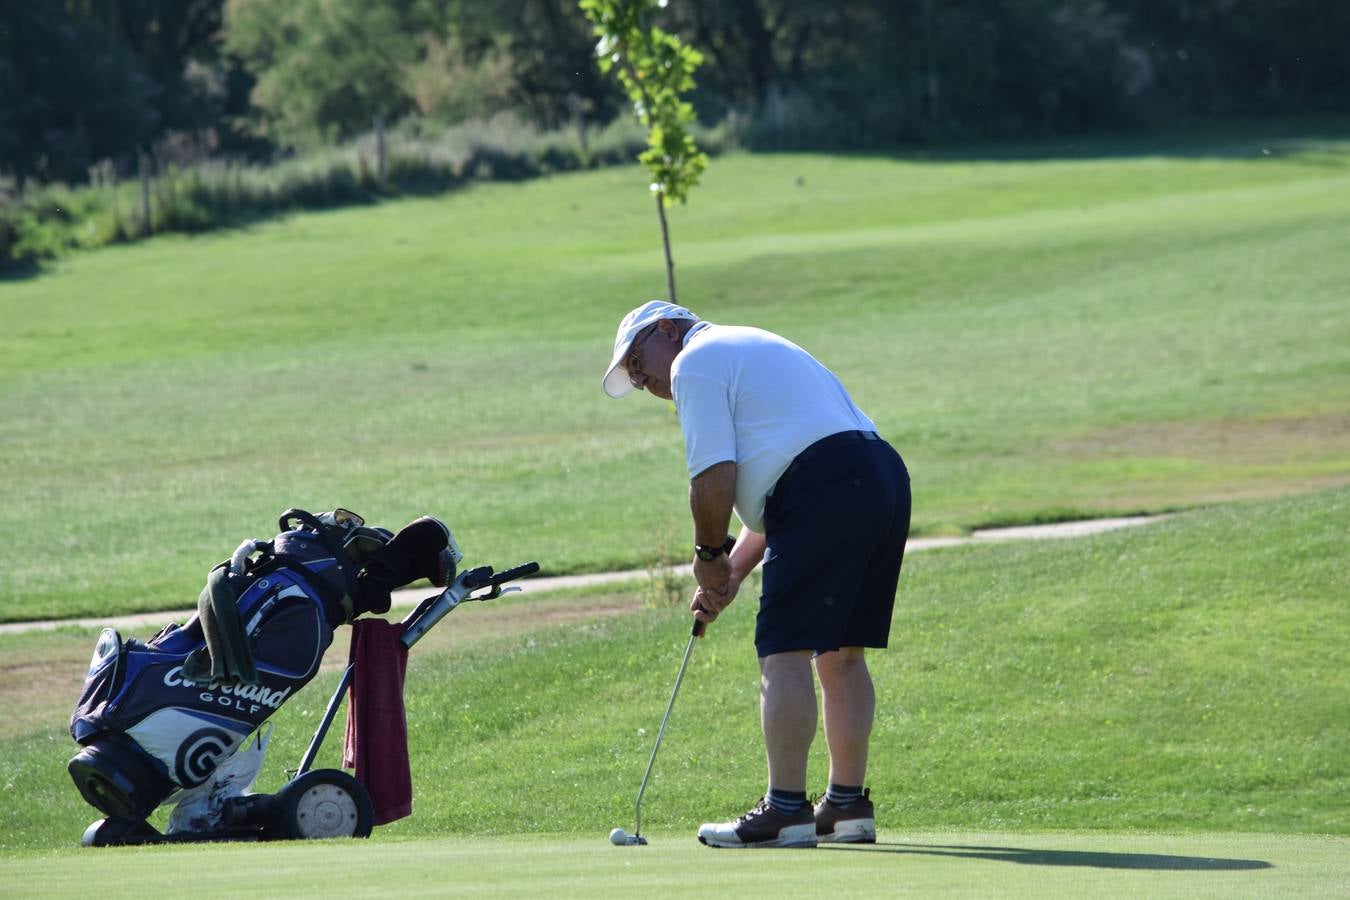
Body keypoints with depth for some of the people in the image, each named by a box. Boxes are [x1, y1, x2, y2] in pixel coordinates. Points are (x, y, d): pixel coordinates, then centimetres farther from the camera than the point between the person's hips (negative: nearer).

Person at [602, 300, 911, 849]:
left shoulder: (694, 362, 2)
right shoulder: (750, 350, 32)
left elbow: (715, 477, -9)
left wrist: (709, 555, 5)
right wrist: (734, 572, 22)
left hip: (825, 487, -10)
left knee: (785, 651, -7)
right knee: (840, 652, 14)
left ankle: (786, 810, -10)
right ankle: (848, 804, 16)